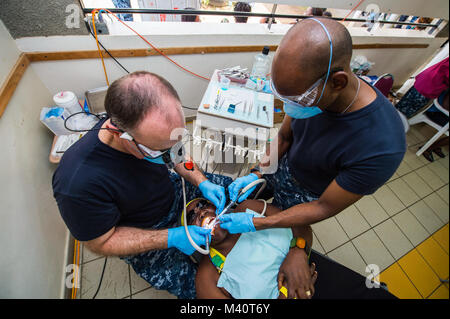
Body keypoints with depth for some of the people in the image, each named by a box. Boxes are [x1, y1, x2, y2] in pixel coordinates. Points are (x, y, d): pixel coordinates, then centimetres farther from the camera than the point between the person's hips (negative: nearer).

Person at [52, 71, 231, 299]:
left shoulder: (152, 128, -22)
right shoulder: (77, 184, -36)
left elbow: (177, 156, -1)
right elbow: (100, 243, -19)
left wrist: (202, 183, -15)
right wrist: (171, 238, -26)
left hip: (174, 191, 5)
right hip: (142, 235, -4)